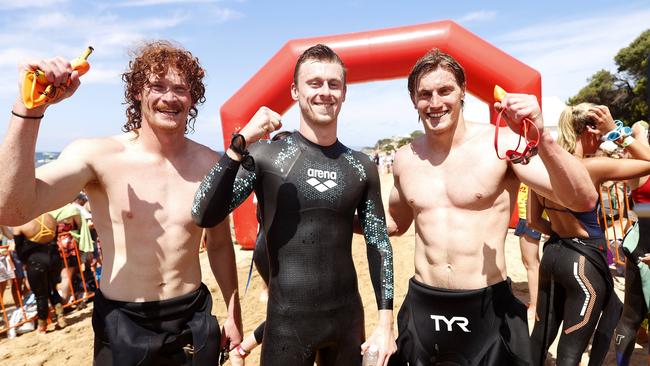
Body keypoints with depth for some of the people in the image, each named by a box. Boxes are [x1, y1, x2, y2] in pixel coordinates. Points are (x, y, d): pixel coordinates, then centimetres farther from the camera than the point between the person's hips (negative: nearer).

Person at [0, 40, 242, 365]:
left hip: (194, 319, 2)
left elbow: (219, 243, 4)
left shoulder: (211, 164, -6)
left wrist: (234, 314, 9)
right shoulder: (97, 155, -13)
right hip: (122, 325, -1)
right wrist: (30, 107, -32)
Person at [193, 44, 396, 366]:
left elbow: (379, 245, 4)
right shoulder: (266, 155, -9)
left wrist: (385, 322, 3)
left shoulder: (363, 167, 0)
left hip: (349, 317, 3)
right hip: (287, 321, -2)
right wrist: (240, 144, -27)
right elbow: (204, 217, -17)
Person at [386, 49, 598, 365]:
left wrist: (542, 140, -30)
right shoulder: (405, 158, 1)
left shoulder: (502, 142, -10)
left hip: (489, 309, -2)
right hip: (422, 307, 3)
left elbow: (583, 201, -15)